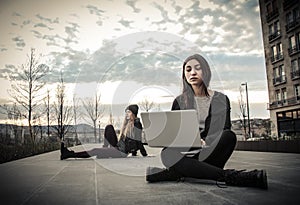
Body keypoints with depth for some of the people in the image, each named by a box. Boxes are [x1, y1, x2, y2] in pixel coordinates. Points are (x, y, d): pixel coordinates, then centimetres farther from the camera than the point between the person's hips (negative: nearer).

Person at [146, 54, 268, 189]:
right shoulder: (179, 101, 10)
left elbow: (225, 130, 2)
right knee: (167, 154, -34)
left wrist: (205, 142, -19)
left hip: (210, 151, 0)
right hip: (185, 151, 1)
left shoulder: (221, 99, 9)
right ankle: (230, 176, -36)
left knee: (229, 136, -31)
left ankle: (175, 174, -31)